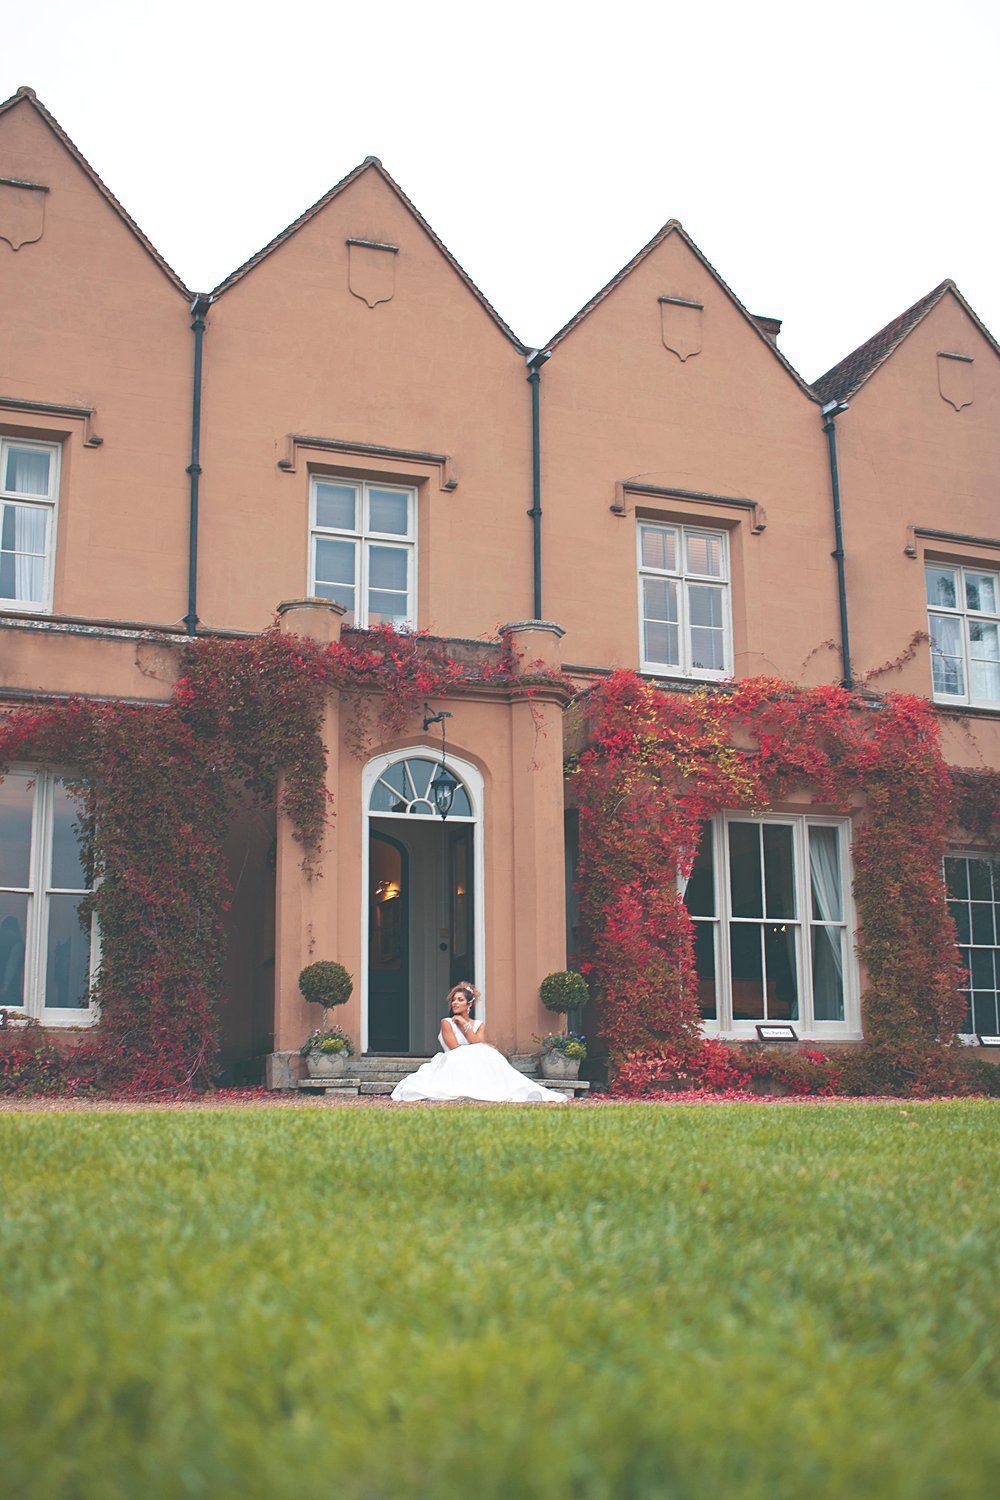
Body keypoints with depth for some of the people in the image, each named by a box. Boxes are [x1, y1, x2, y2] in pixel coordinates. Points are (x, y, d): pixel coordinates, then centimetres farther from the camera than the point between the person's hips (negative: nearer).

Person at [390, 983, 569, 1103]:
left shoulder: (479, 1025, 19)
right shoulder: (446, 1023, 8)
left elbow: (478, 1044, -3)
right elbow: (455, 1048, -5)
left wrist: (464, 1025, -2)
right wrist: (485, 1048, -1)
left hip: (479, 1062, 3)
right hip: (456, 1064, -3)